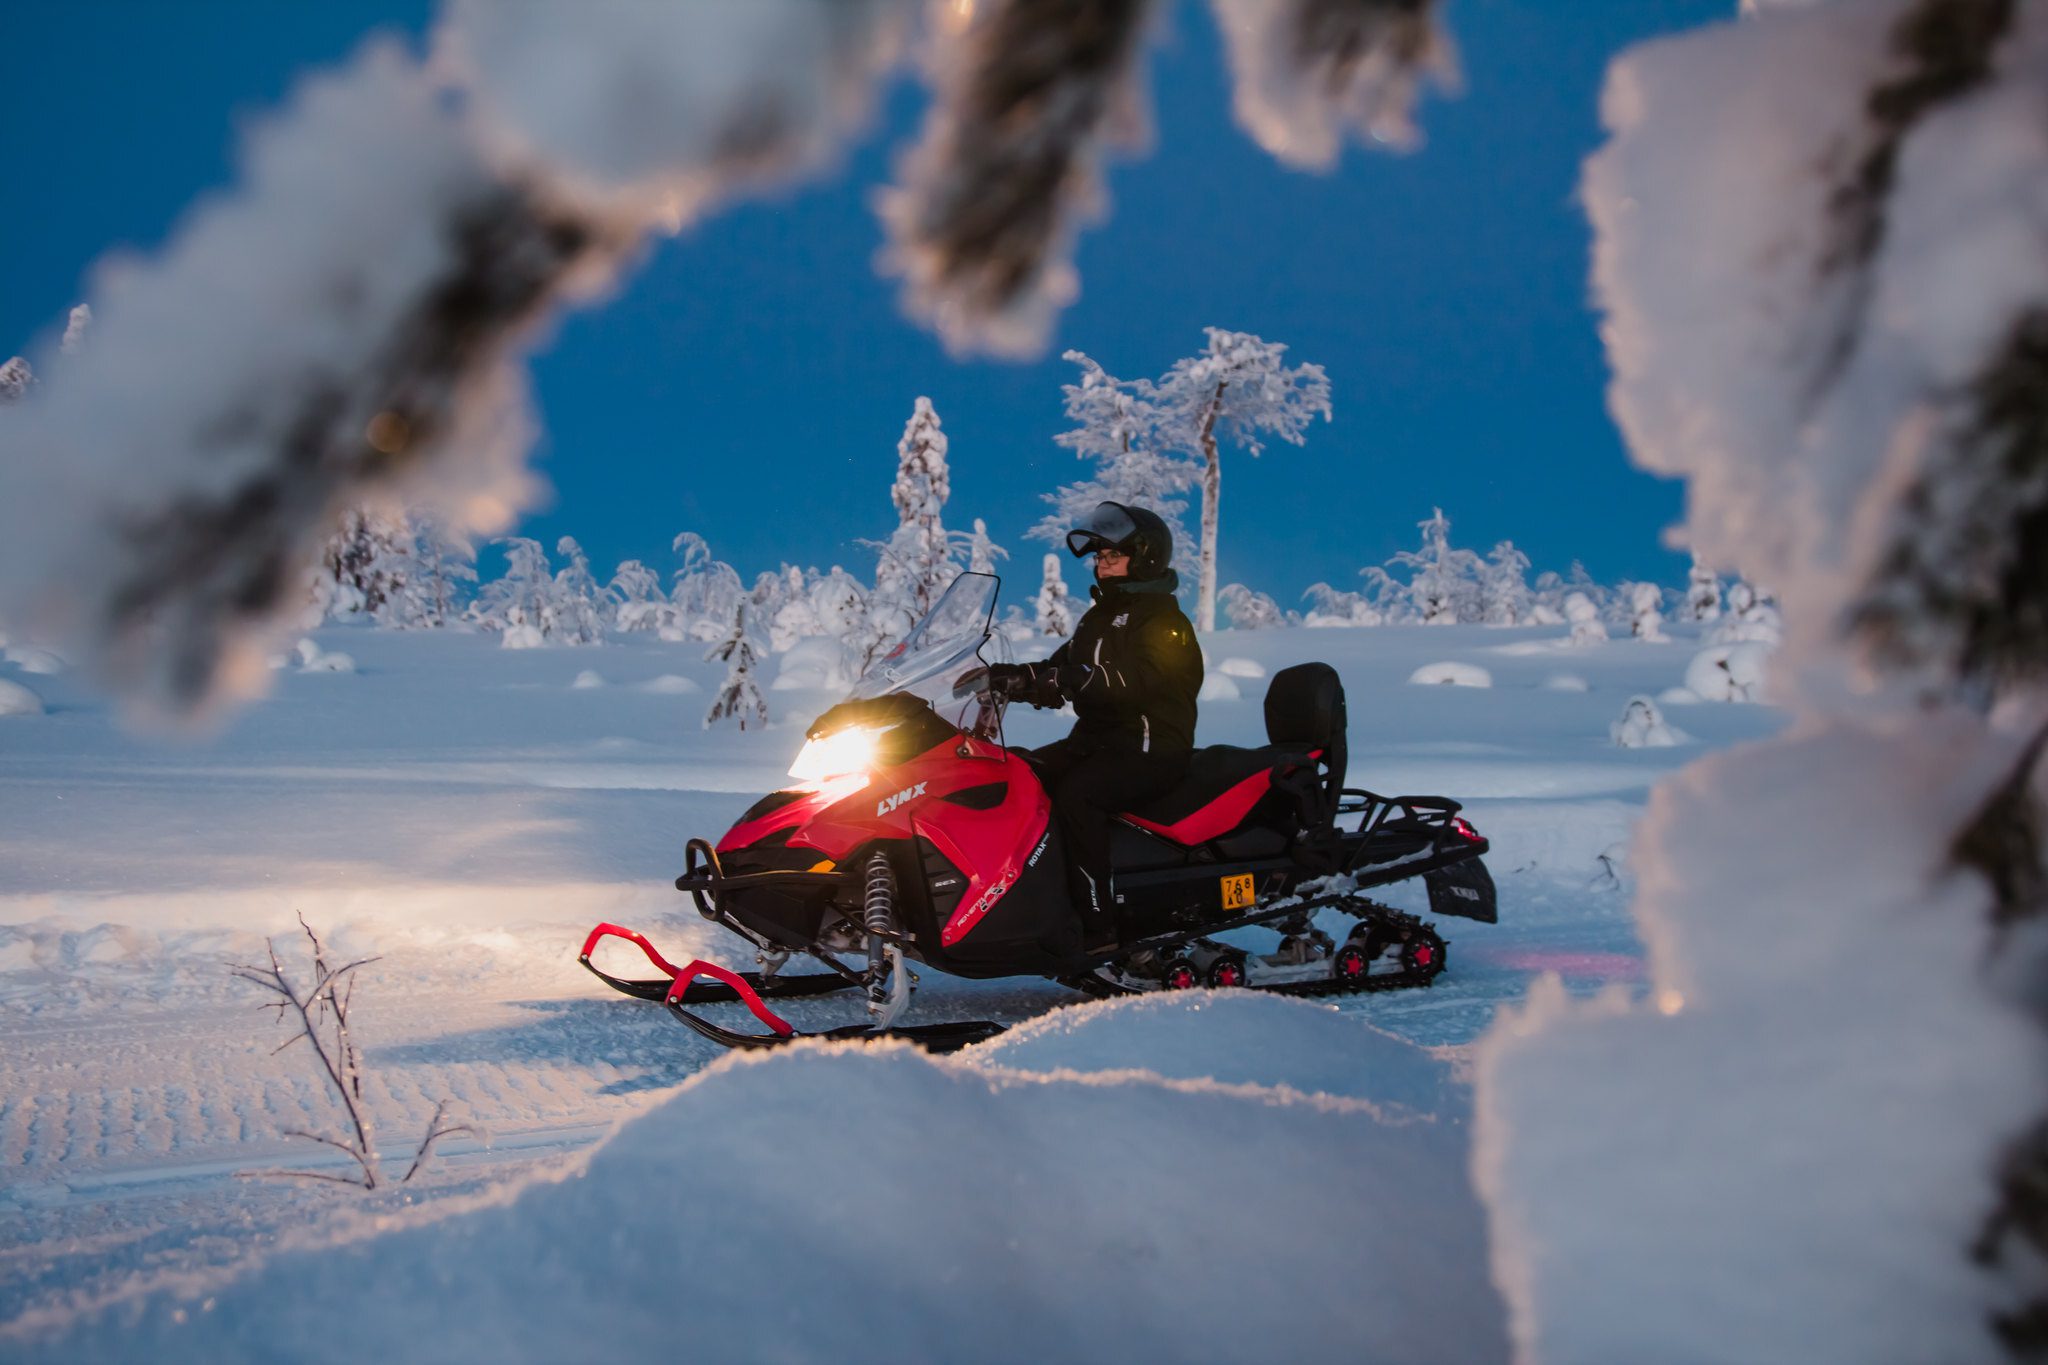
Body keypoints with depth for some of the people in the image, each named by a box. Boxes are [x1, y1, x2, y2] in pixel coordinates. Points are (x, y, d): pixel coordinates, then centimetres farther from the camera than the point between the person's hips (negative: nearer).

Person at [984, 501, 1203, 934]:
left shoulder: (1165, 622, -9)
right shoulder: (1100, 617, 19)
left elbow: (1134, 681, -27)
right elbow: (1060, 674, 15)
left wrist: (1067, 678, -39)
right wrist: (1010, 677, -5)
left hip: (1150, 749, -9)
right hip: (1095, 739, 9)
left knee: (1075, 794, -33)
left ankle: (1096, 924, -32)